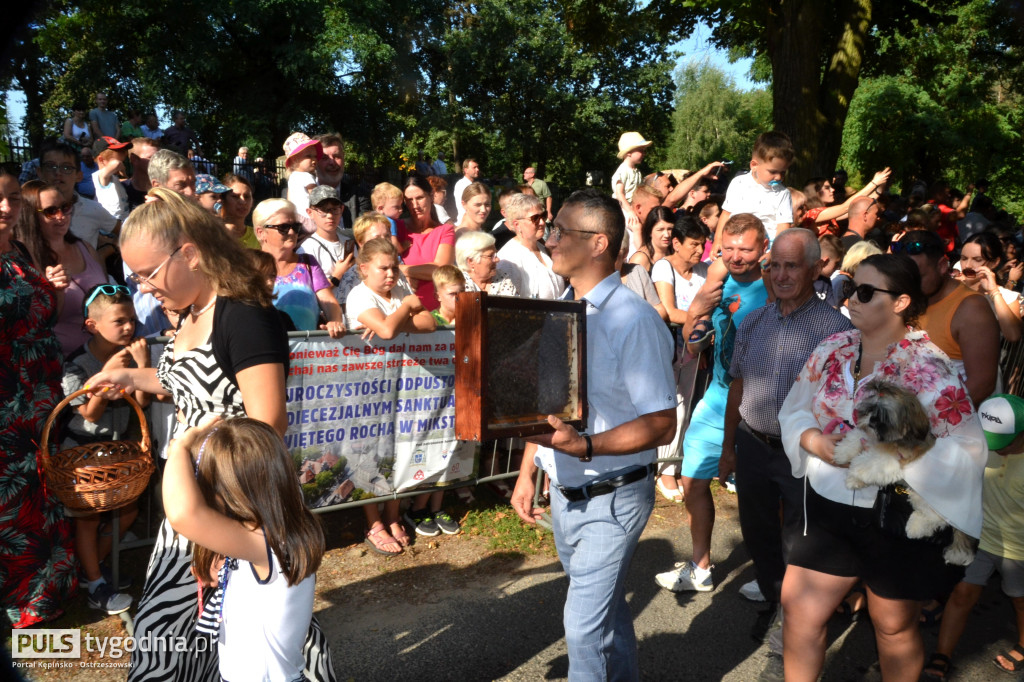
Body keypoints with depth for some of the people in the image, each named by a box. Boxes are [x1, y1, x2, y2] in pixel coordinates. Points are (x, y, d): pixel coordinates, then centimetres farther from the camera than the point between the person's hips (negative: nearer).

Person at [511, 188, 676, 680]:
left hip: (611, 499, -7)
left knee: (585, 625, -1)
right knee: (605, 607, 24)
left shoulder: (635, 320, -19)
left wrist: (585, 446, -32)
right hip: (563, 493, 7)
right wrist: (527, 473, 9)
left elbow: (660, 425, -20)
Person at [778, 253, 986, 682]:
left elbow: (966, 451, -15)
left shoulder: (929, 368, -15)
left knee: (894, 626, 17)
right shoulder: (833, 349, -1)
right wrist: (815, 440, -14)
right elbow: (795, 411, 6)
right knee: (798, 614, 10)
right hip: (828, 507, 4)